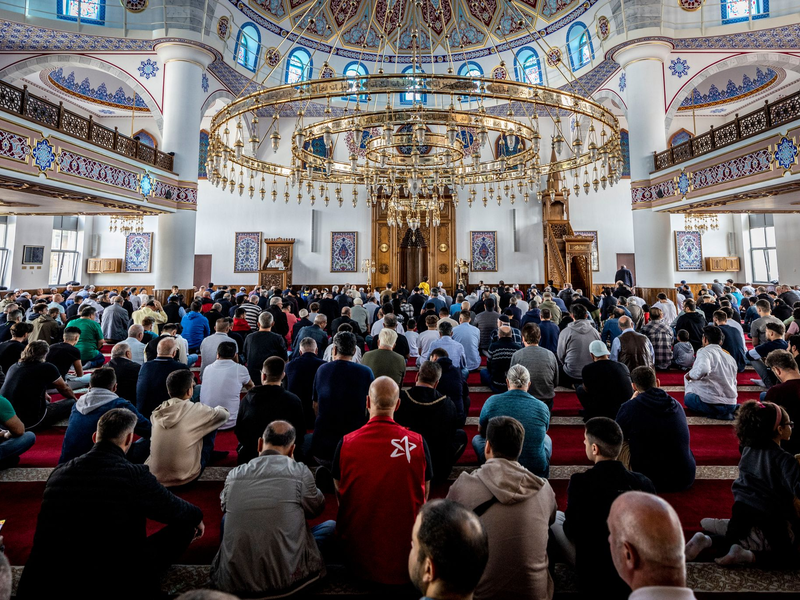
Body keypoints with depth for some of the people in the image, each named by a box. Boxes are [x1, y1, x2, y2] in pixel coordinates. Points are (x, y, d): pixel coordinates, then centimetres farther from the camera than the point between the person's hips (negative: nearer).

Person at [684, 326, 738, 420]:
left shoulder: (704, 351, -9)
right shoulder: (730, 357, 16)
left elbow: (703, 370, -31)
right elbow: (734, 382, 20)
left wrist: (690, 375, -12)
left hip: (712, 404, -7)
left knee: (687, 398, 19)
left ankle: (713, 414, -5)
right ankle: (725, 413, 6)